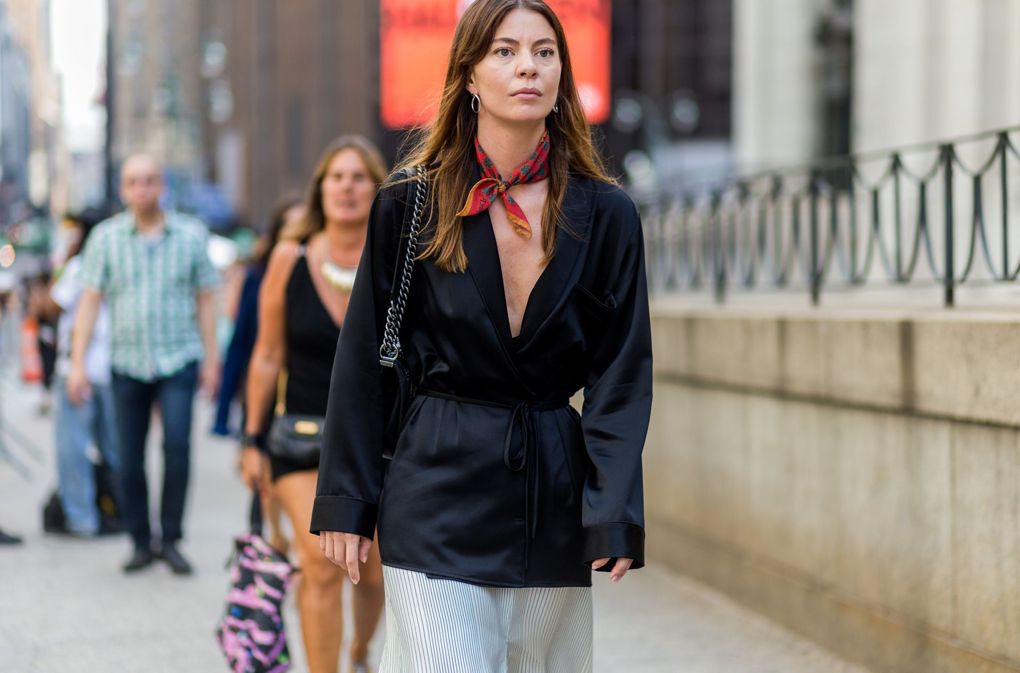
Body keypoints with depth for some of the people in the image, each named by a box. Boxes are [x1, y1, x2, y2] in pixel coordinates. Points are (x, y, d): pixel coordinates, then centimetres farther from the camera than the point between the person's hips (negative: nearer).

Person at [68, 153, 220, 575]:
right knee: (130, 457, 4)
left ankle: (171, 539, -5)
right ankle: (141, 542, 16)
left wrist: (210, 358, 4)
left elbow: (206, 299, 8)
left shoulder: (191, 235, 4)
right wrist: (77, 363, -2)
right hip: (127, 362, 2)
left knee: (178, 444, -16)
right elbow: (90, 300, 3)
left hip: (178, 359, -1)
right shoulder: (106, 237, 4)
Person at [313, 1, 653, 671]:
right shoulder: (411, 203, 0)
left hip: (554, 493, 2)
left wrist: (613, 514, -8)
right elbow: (365, 361, 4)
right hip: (438, 485, -2)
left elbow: (622, 373, 2)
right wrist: (348, 503, 2)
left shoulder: (604, 215, 3)